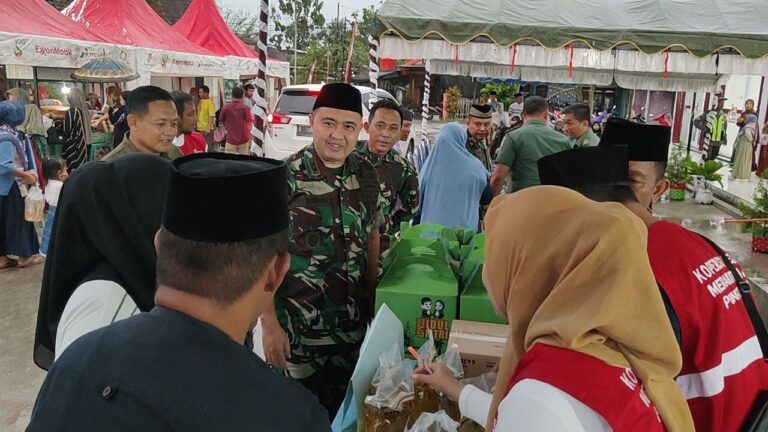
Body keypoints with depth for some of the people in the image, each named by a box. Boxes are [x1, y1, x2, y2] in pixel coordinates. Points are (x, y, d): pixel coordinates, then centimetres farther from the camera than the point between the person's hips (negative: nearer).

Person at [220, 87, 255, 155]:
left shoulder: (226, 107, -2)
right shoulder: (245, 107, -7)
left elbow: (221, 121, 11)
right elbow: (249, 123, -8)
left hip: (230, 140, 0)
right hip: (243, 139, 0)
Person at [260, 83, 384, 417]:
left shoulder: (366, 175, 0)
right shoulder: (284, 178, -15)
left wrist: (373, 300, 10)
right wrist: (268, 323, -14)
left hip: (353, 324, 5)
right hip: (296, 327, -4)